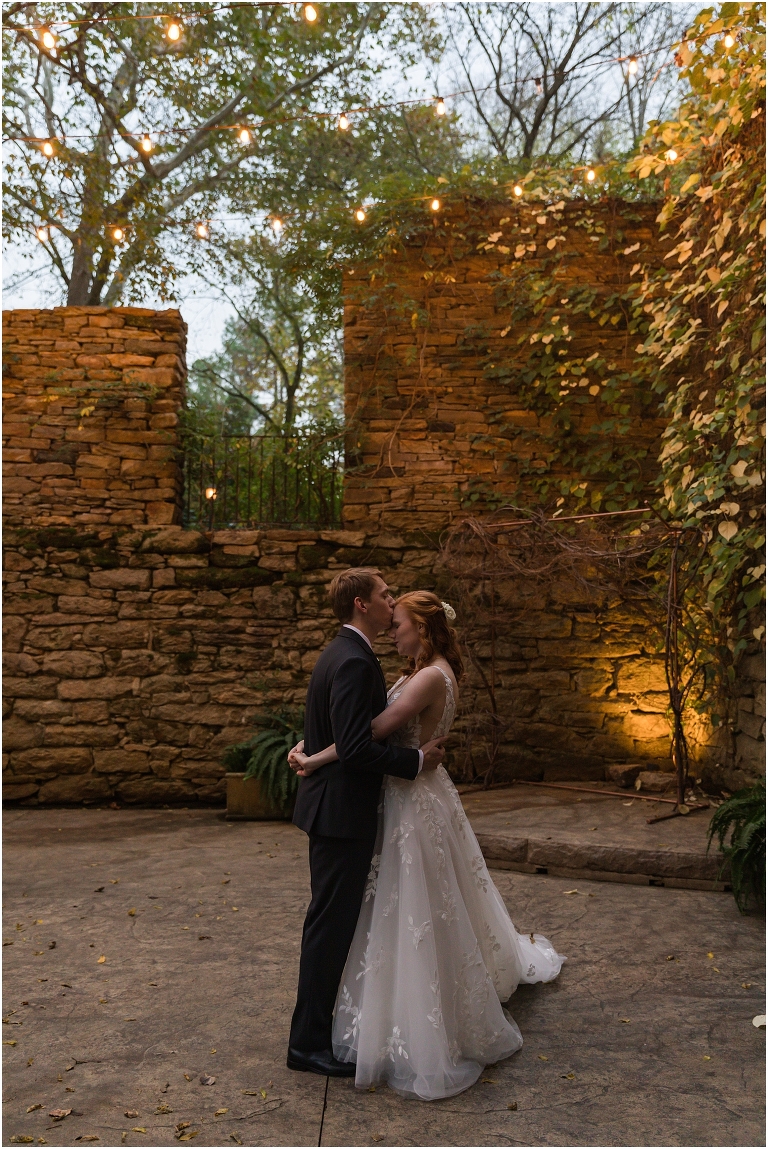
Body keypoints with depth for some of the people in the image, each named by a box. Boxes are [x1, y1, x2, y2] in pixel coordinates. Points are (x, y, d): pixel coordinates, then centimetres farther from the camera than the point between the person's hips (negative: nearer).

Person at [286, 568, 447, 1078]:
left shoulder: (342, 654, 12)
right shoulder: (354, 662, -22)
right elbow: (356, 747, -28)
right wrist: (416, 759, -19)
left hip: (334, 806, 11)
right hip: (342, 811, -11)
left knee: (335, 920, 21)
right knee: (331, 923, -1)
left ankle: (320, 1017, 36)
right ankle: (309, 1041, 10)